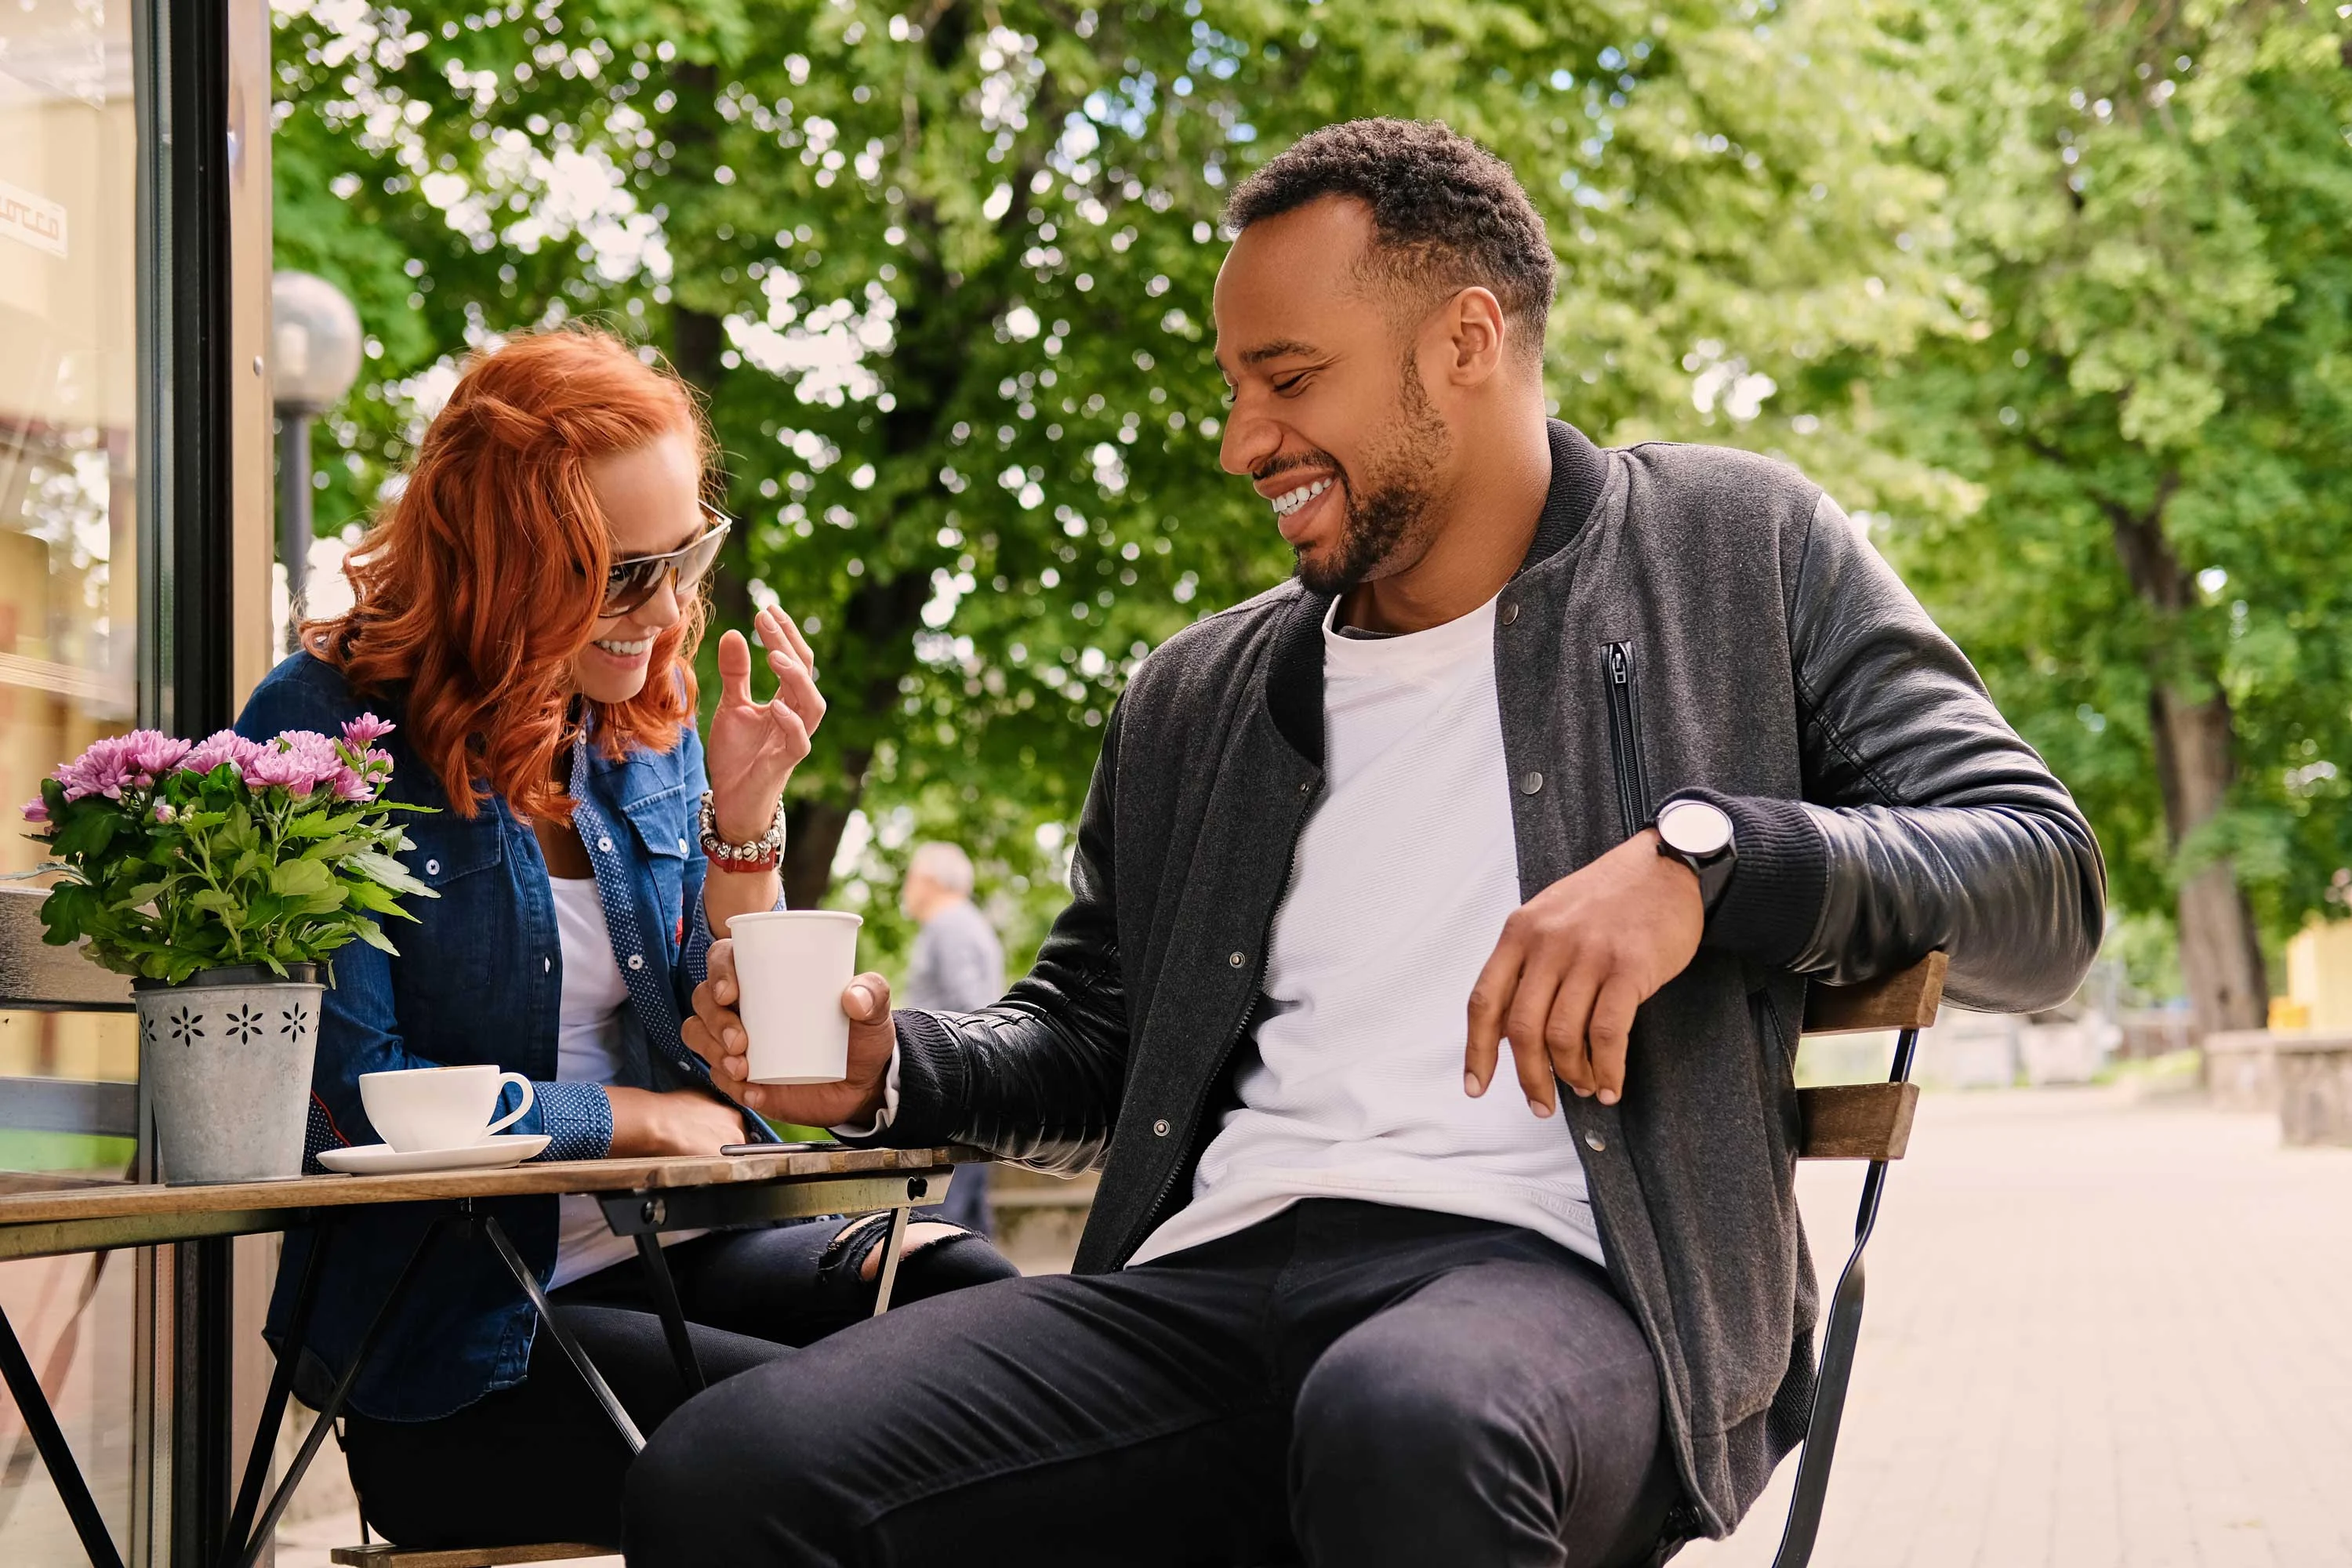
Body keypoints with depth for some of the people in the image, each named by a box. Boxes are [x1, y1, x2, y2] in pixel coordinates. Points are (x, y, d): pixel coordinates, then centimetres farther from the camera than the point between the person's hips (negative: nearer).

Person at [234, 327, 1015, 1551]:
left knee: (967, 1288, -20)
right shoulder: (323, 730, -8)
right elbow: (352, 1098, -12)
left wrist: (742, 820, -3)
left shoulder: (649, 733, 10)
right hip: (454, 1333, -6)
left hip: (675, 1255, 6)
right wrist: (630, 1118, -5)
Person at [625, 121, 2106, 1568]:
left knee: (1410, 1432, -42)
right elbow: (1092, 1038, 31)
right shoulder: (1195, 697, 23)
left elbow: (2045, 881, 2)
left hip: (1554, 1276, -4)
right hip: (1208, 1284, 4)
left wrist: (1701, 849, -15)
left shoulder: (1737, 547, 12)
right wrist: (893, 1066, 9)